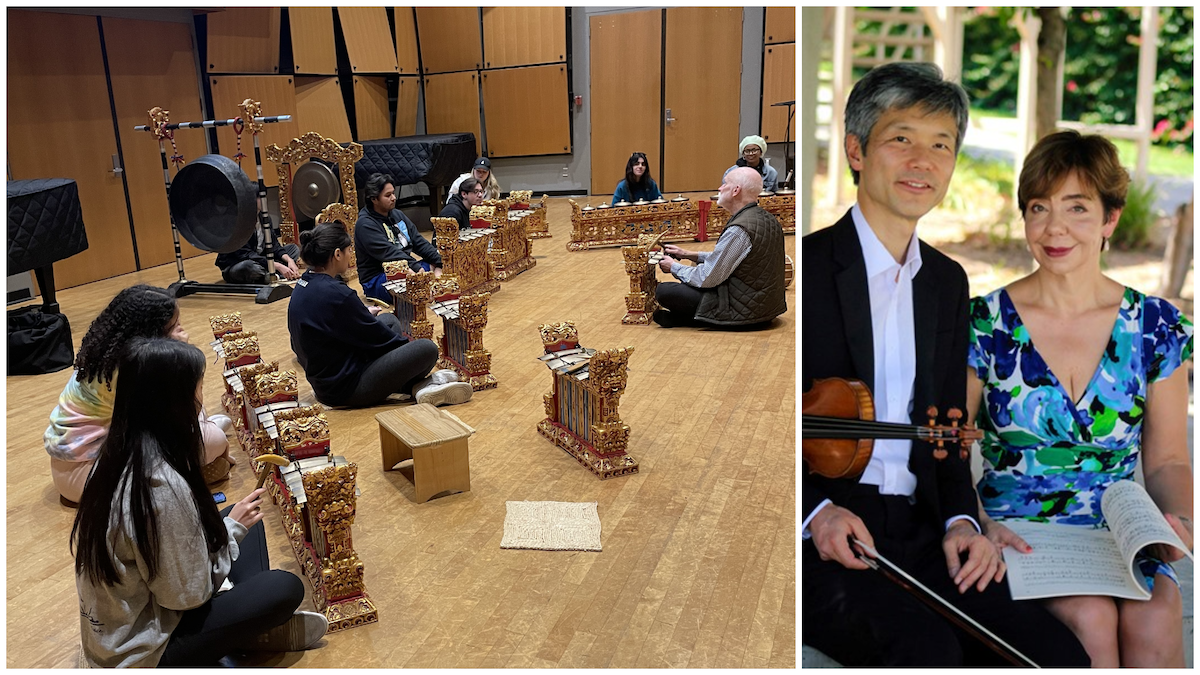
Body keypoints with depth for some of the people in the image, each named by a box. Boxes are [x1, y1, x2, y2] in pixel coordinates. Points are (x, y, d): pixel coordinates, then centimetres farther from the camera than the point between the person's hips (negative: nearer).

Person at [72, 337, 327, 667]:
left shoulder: (118, 452, -5)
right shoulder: (163, 485, -32)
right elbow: (188, 594, -22)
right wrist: (233, 528, -10)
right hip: (142, 655, -9)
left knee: (246, 518, 12)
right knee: (285, 588, -14)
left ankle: (251, 625, 4)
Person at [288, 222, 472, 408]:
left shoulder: (302, 287, 3)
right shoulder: (335, 294, -25)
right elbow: (377, 338, -14)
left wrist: (363, 314, 23)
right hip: (344, 389, -10)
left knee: (389, 320, 21)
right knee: (427, 349, -17)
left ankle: (413, 384, 8)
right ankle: (416, 386, 13)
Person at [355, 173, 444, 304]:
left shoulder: (398, 214, 15)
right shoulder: (365, 224, -11)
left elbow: (419, 242, 11)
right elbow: (389, 253, -23)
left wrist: (439, 262, -5)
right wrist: (417, 268, -31)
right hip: (376, 281, -8)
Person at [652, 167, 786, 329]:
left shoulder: (738, 230, -25)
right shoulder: (768, 219, 6)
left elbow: (706, 279, -19)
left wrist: (674, 267, -1)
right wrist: (689, 255, 15)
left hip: (743, 309, -10)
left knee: (663, 291, -13)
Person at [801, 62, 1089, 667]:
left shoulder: (948, 283, 15)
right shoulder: (803, 265, -7)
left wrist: (960, 520, 1)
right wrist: (815, 511, -21)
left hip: (920, 535, 6)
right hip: (819, 543, -6)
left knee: (1058, 654, -11)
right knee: (927, 651, -29)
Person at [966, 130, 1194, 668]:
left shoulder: (1157, 327, 5)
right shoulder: (983, 323, -2)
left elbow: (1166, 460, 11)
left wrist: (1176, 517, -9)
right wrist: (978, 525, -17)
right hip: (1014, 535, -1)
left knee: (1152, 623, -28)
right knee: (1091, 617, -29)